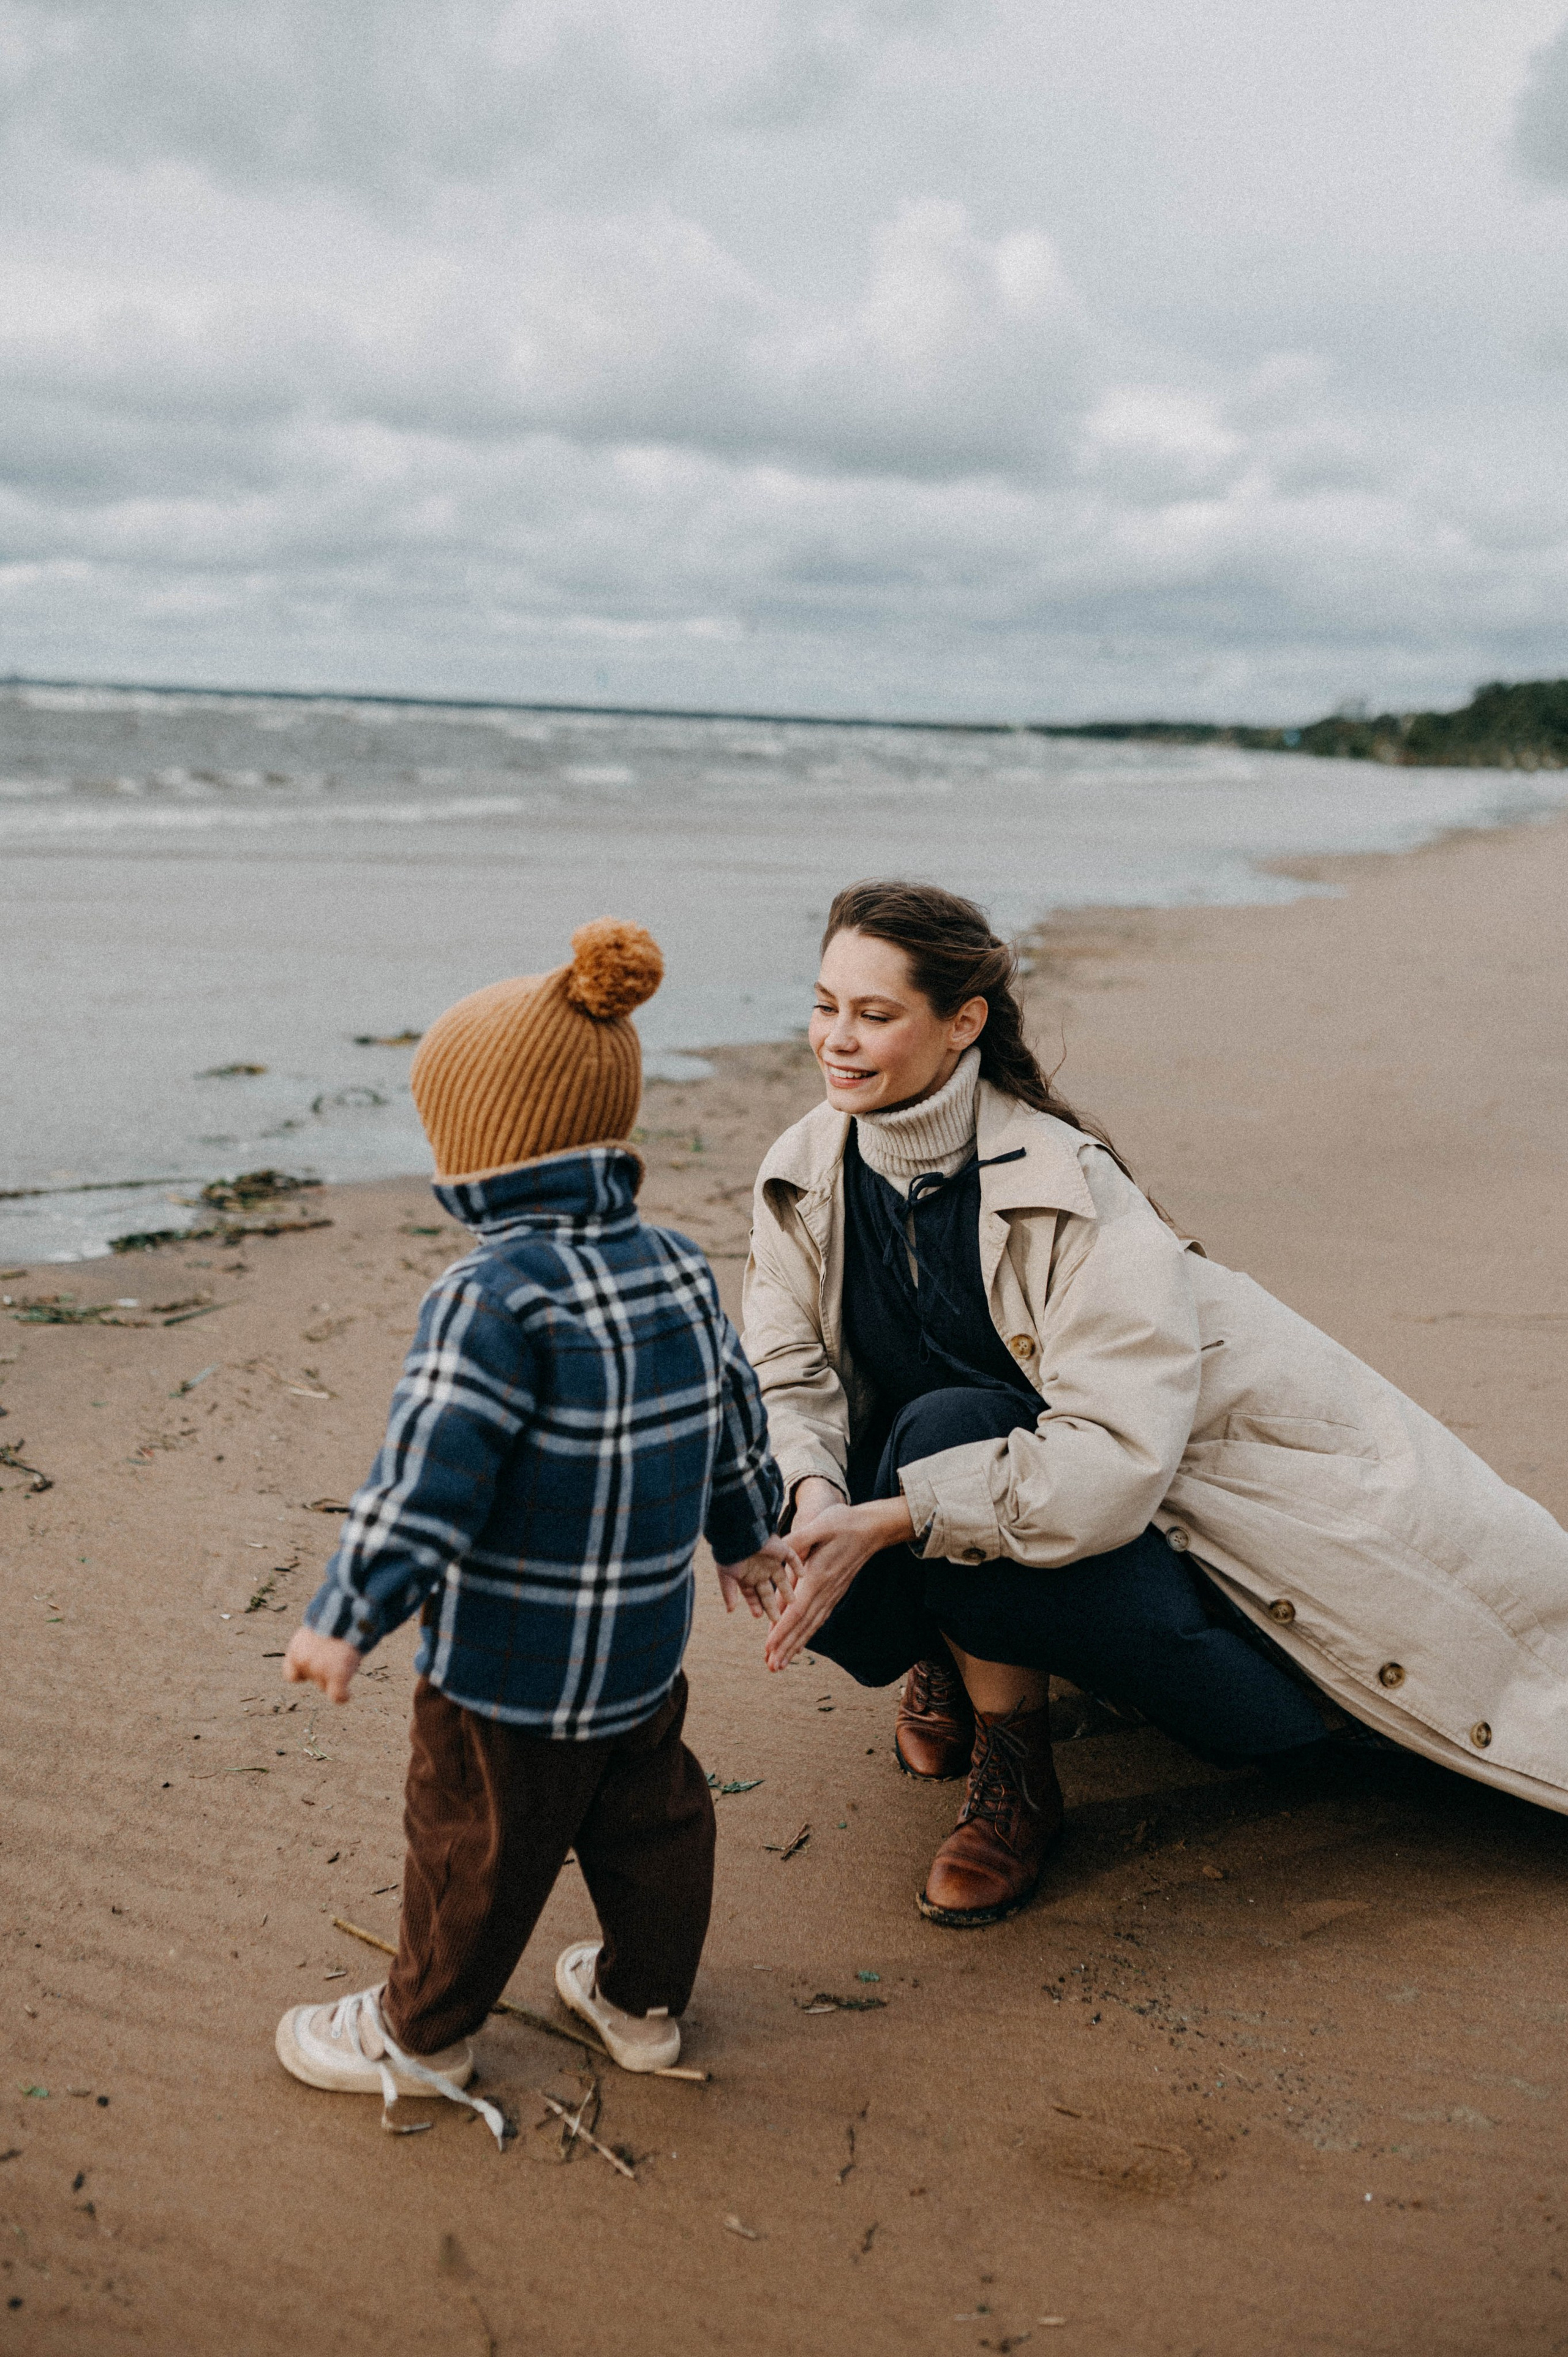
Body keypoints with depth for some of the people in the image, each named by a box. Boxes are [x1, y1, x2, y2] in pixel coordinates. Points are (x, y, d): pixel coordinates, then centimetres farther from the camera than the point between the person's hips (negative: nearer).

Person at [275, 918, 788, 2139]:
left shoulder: (495, 1297, -24)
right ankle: (645, 2000, 39)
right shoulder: (680, 1268, 1)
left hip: (512, 1666, -7)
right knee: (652, 1815, 22)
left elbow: (430, 1473, -26)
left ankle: (422, 2034, 30)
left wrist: (347, 1614, -18)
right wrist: (749, 1531, 28)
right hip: (649, 1640, 7)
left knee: (477, 1844, 11)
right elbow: (733, 1417, 12)